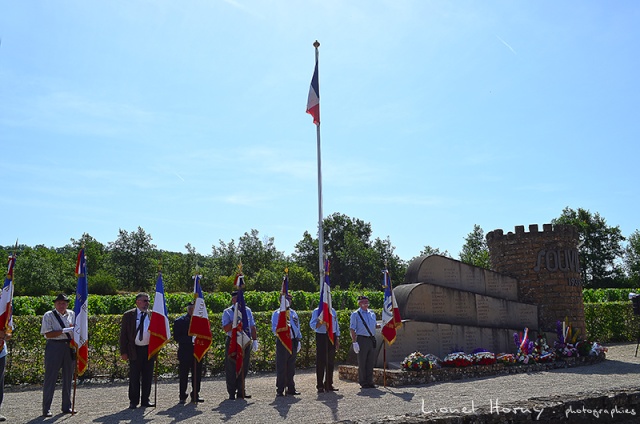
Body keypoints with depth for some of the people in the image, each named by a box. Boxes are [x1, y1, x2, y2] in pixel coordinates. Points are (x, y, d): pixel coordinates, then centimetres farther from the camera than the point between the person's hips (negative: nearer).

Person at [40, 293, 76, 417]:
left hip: (69, 347, 5)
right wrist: (64, 331, -19)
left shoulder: (72, 315, 10)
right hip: (54, 347, -4)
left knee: (68, 378, 11)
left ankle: (67, 407, 20)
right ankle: (46, 409, 6)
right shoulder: (48, 315, -2)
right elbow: (48, 334, -11)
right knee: (50, 378, -2)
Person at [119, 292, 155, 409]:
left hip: (149, 350, 2)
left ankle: (145, 400, 18)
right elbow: (123, 334, 1)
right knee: (134, 377, 3)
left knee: (148, 376, 7)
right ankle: (133, 401, 14)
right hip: (134, 350, -2)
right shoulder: (128, 315, 1)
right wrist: (123, 352, -5)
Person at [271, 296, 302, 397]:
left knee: (291, 367, 12)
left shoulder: (293, 313, 15)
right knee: (281, 367, -3)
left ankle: (291, 388, 20)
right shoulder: (277, 313, -2)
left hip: (293, 341, 5)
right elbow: (274, 328, -9)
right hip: (282, 342, -5)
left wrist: (299, 339, 13)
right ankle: (280, 390, 4)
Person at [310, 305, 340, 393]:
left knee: (331, 362, 8)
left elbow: (336, 325, 17)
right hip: (321, 336, -5)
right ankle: (320, 386, 4)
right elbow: (312, 325, -7)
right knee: (320, 362, -3)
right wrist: (321, 321, -25)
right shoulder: (316, 311, -1)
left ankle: (329, 384, 18)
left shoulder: (333, 311, 14)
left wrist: (337, 339, 12)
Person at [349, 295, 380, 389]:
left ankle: (370, 382, 20)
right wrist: (354, 342, -13)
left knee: (371, 362, 9)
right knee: (362, 363, 1)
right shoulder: (355, 314, -3)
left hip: (372, 339, 5)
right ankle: (363, 383, 10)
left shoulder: (372, 313, 14)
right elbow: (352, 329, -6)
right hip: (362, 339, -5)